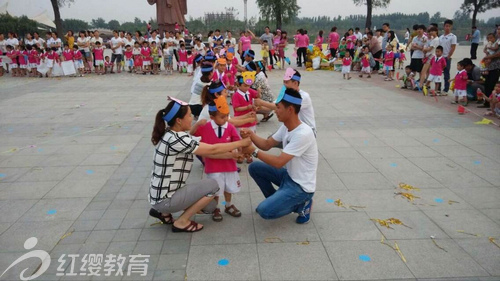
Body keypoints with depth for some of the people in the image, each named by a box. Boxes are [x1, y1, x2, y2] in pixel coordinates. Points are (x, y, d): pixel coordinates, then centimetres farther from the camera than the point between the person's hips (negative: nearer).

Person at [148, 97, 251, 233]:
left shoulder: (171, 134, 3)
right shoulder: (176, 140, -25)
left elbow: (205, 152, 4)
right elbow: (213, 149, -19)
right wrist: (241, 143, -8)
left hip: (161, 194, 9)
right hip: (164, 199, -9)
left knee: (210, 206, 15)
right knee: (212, 185, -10)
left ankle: (163, 212, 18)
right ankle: (181, 222, 0)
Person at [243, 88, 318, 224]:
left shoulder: (303, 134, -30)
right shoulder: (286, 127, -1)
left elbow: (279, 162, -30)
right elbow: (267, 144, 5)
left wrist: (254, 151, -23)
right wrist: (251, 135, -14)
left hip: (301, 186, -9)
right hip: (289, 175, 9)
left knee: (264, 211, -18)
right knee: (254, 167, 5)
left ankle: (302, 204, 3)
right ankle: (275, 200, 16)